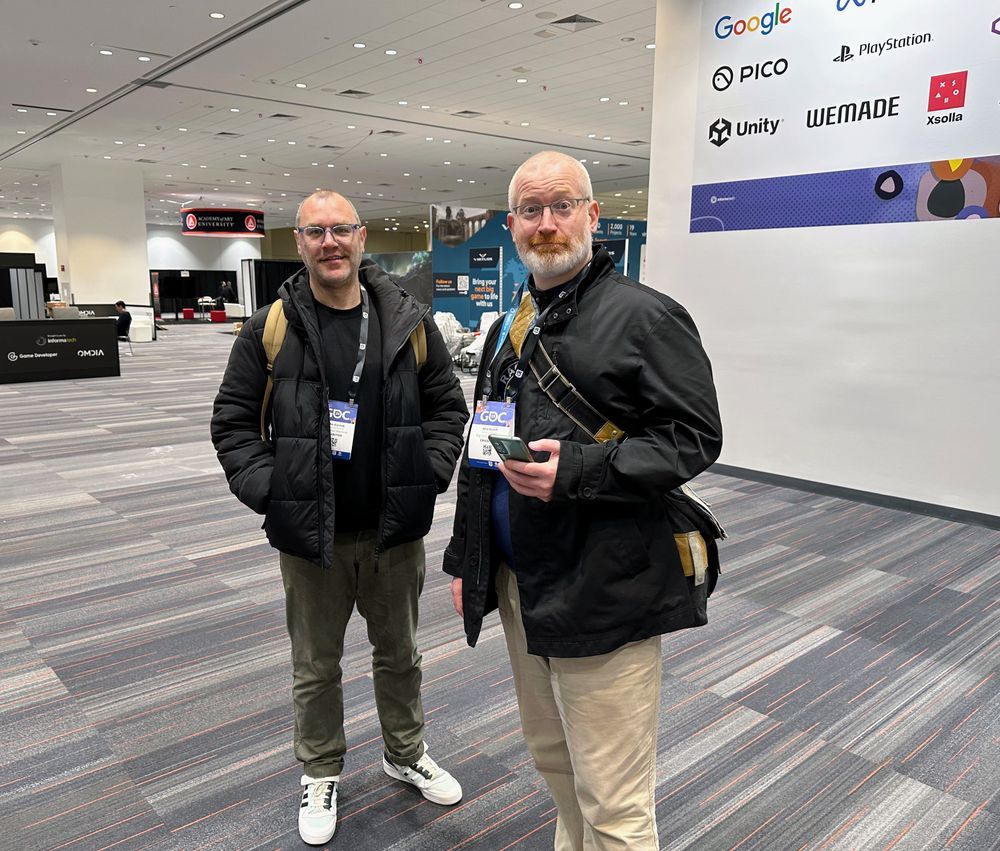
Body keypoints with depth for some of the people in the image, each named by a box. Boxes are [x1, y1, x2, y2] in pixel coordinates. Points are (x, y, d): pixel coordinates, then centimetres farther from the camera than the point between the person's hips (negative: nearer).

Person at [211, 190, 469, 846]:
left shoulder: (409, 321, -2)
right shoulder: (270, 329, -5)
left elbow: (447, 407, 6)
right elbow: (233, 423, 0)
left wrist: (429, 475, -6)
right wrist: (267, 492, -11)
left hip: (394, 530, 1)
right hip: (309, 534, -1)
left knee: (399, 655, 20)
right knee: (316, 666, 16)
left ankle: (407, 754, 45)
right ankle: (321, 774, 40)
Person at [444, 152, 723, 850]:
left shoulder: (645, 316, -10)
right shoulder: (509, 328, 14)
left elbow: (694, 437, -13)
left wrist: (576, 470, -25)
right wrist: (467, 559, 18)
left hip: (603, 597, -7)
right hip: (520, 584, 8)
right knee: (554, 760, 24)